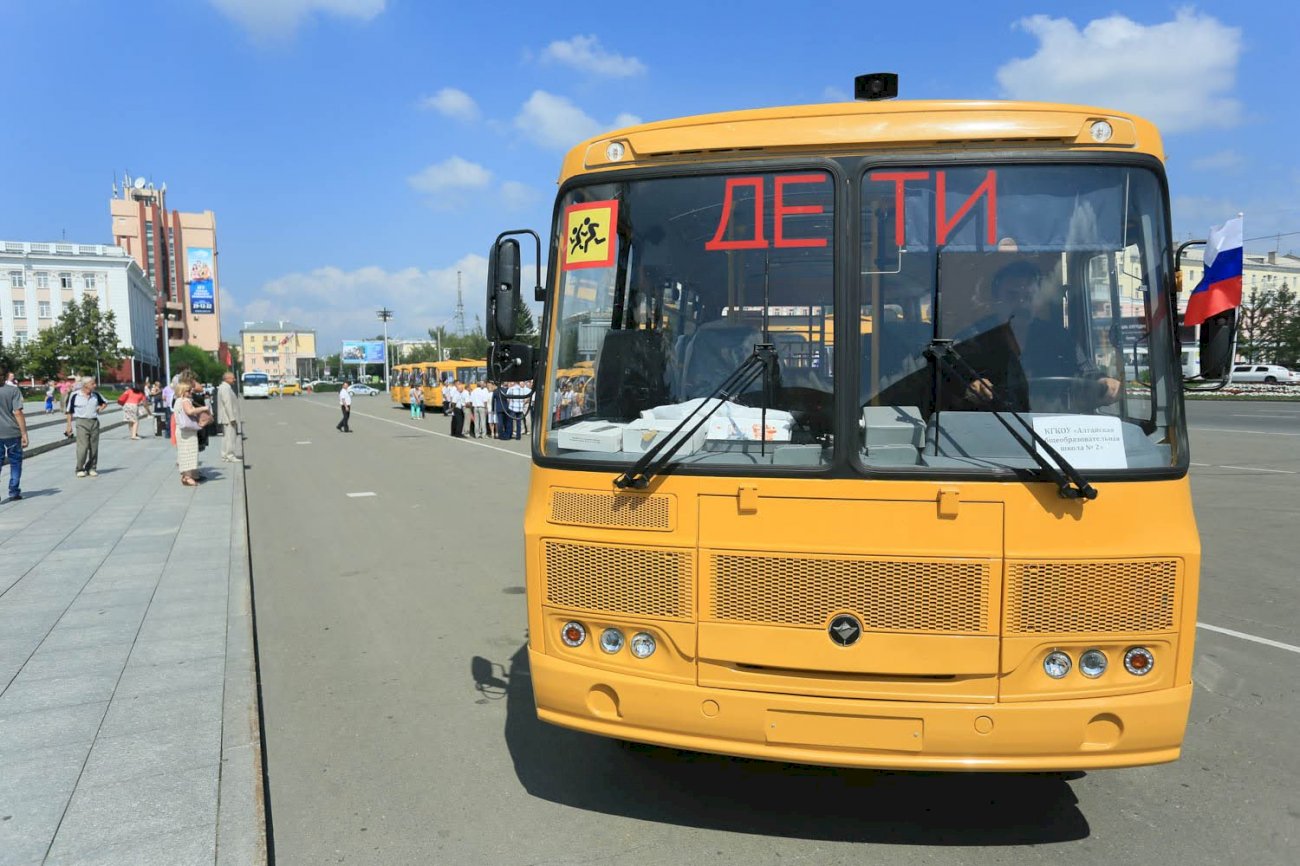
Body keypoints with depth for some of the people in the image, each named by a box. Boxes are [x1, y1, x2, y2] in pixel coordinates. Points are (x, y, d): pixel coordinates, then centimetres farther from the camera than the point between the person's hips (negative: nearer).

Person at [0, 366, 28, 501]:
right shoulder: (13, 390, -9)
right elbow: (18, 413, -13)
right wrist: (24, 434, -10)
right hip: (12, 433, -2)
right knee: (15, 462, 12)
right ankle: (14, 492, 14)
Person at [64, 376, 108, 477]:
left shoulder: (96, 394, 5)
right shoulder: (75, 395, -5)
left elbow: (105, 402, 25)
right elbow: (69, 411, 2)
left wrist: (101, 408, 4)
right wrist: (69, 425, 0)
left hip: (94, 422, 4)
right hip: (82, 422, -4)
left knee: (94, 447, 6)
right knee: (82, 447, -10)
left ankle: (92, 468, 16)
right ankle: (80, 469, 1)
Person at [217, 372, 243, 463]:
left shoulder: (222, 387, 17)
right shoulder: (225, 388, -17)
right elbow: (227, 403, -22)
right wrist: (232, 418, -23)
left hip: (225, 418, 11)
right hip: (228, 417, -11)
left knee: (226, 436, 16)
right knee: (230, 436, -9)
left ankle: (225, 455, 23)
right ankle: (230, 456, -9)